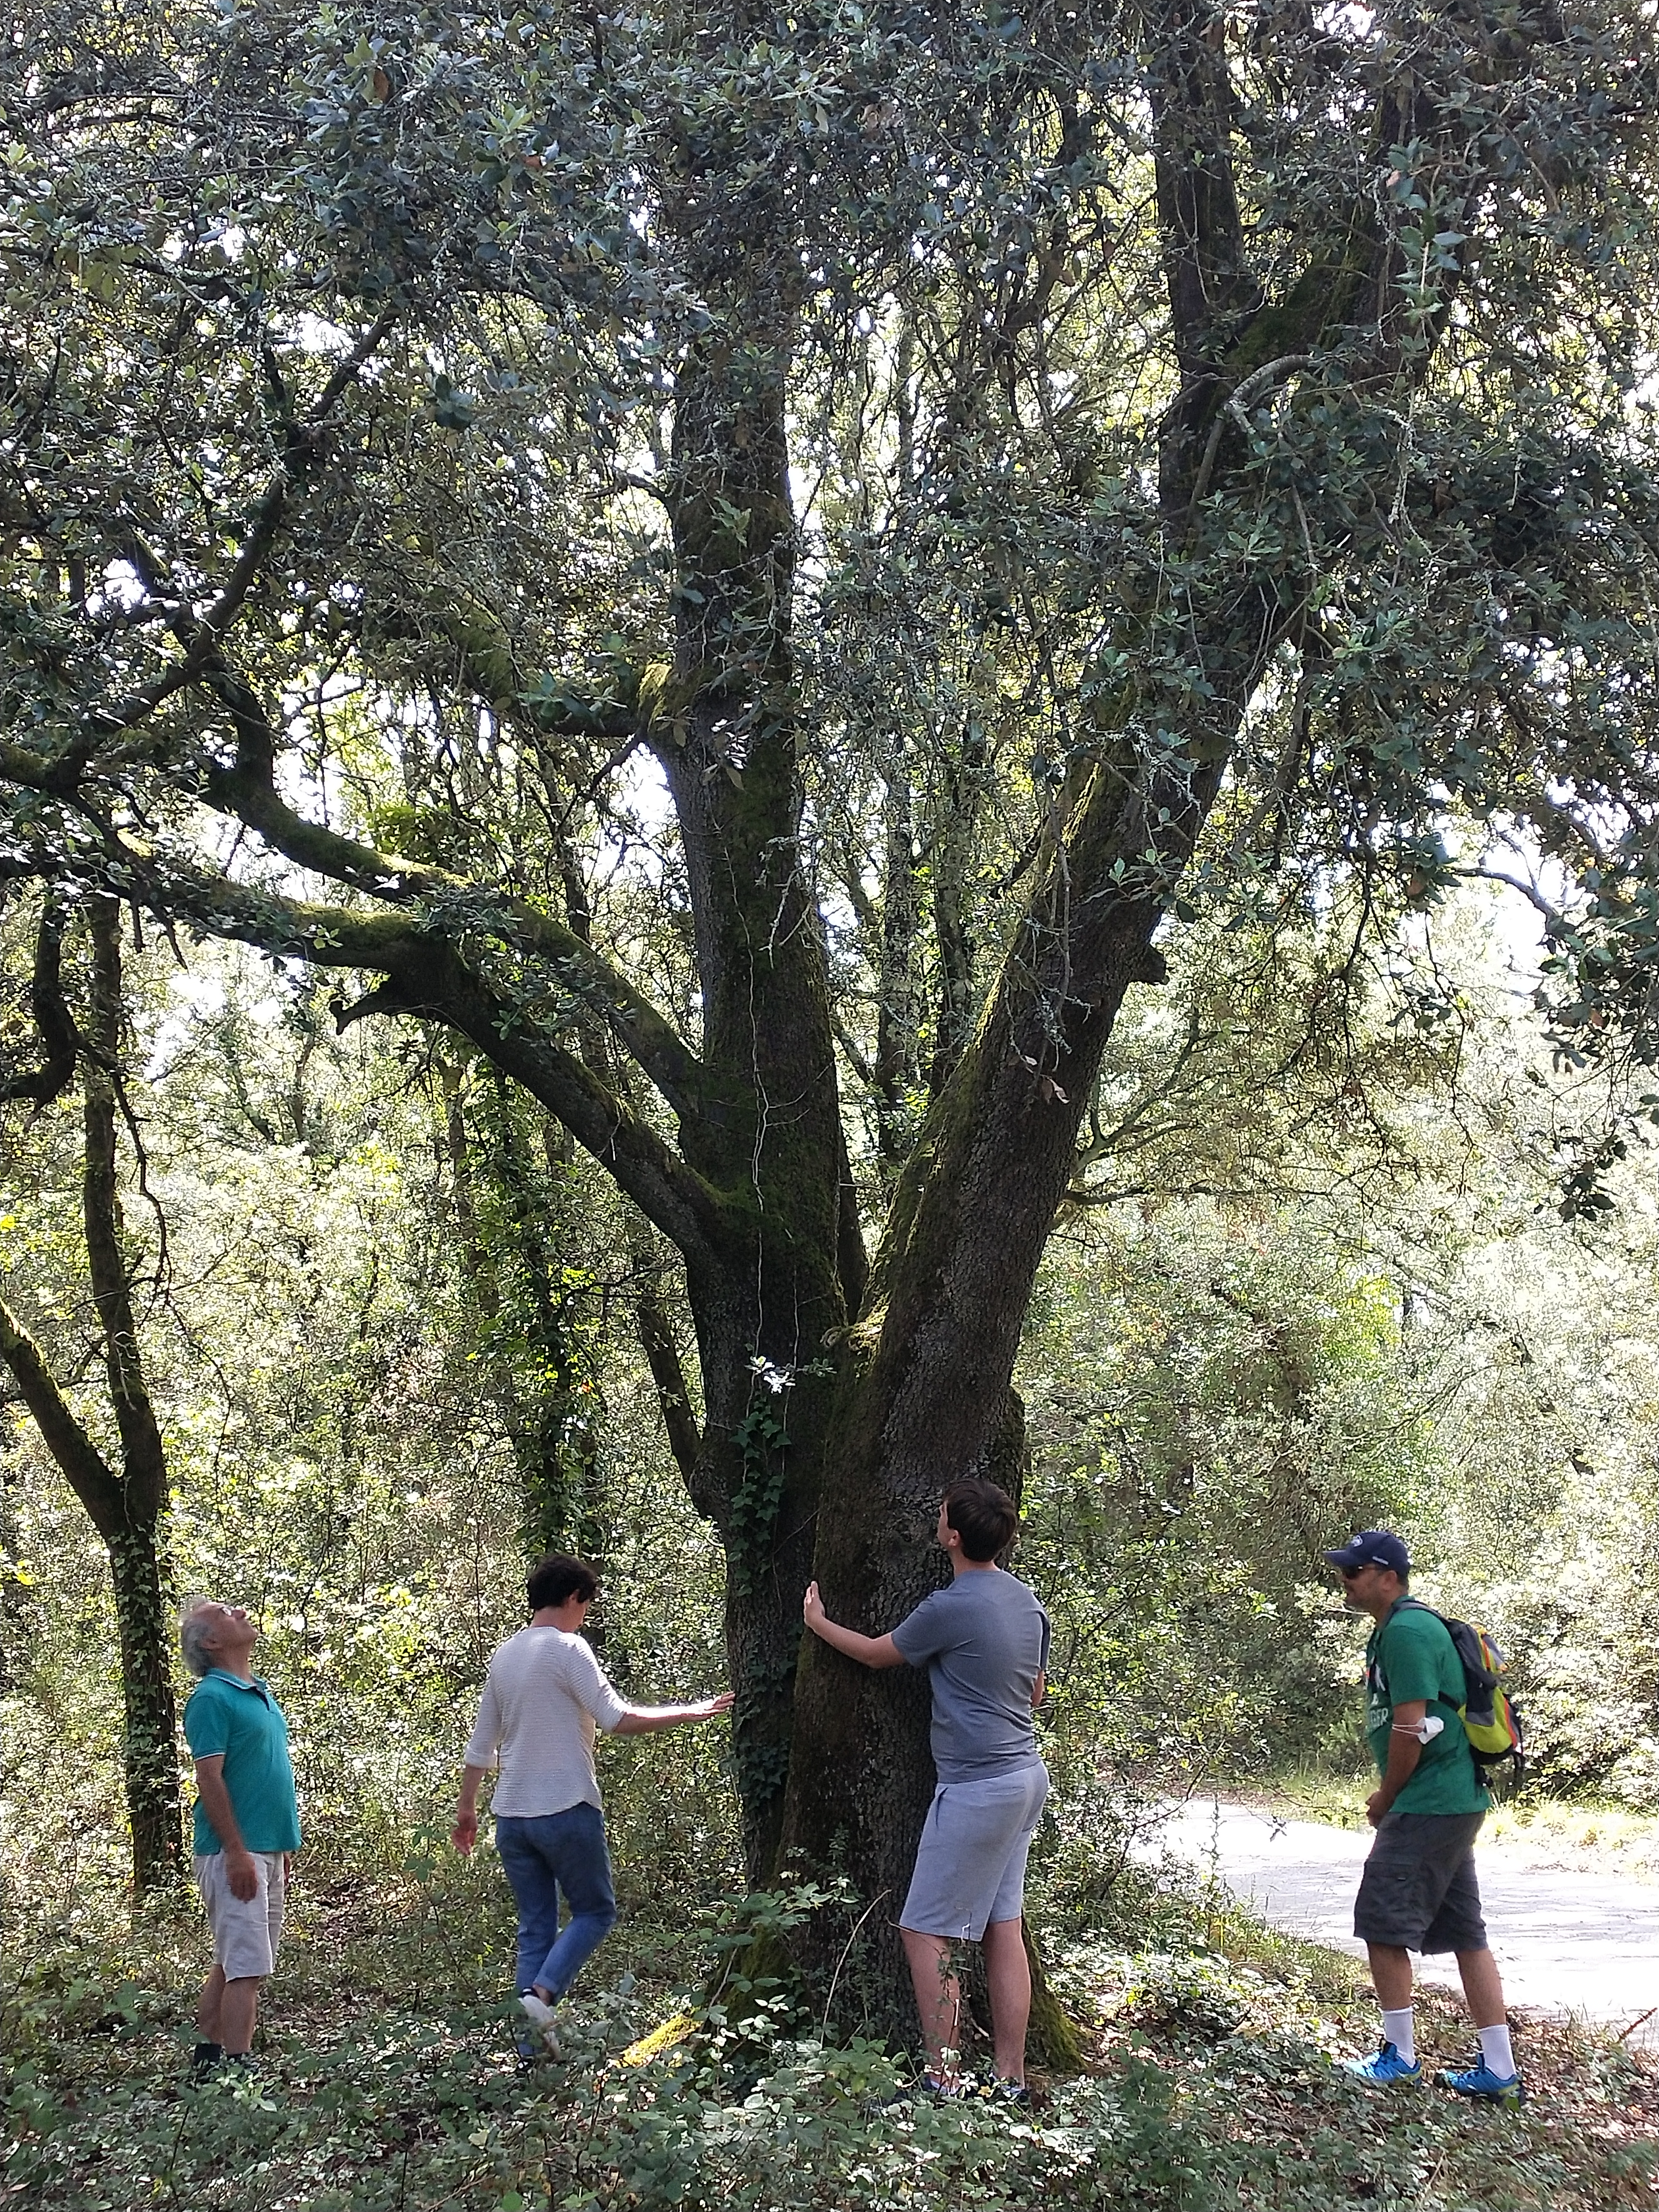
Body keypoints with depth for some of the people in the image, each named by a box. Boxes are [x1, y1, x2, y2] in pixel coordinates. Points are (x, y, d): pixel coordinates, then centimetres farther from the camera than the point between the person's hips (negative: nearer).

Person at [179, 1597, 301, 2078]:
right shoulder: (211, 1698, -12)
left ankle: (209, 2061, 21)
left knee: (232, 1965, 14)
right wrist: (237, 1852, -20)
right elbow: (209, 1780, -17)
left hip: (267, 1851, 9)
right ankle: (238, 2070, -11)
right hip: (236, 1853, -9)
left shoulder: (260, 1693, 16)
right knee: (247, 1969, -11)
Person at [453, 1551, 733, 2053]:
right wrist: (690, 1712, -8)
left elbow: (481, 1745, 18)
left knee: (535, 1926, 11)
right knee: (594, 1911, 7)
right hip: (566, 1810, -7)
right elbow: (617, 1720, -16)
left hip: (511, 1815, 7)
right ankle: (541, 1993, -13)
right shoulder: (568, 1649, -9)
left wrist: (466, 1809, 27)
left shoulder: (503, 1657, 13)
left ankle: (530, 2047, 7)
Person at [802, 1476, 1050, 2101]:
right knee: (1004, 1929, 11)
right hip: (1027, 1776, 9)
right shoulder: (1028, 1601, 6)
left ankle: (943, 2080, -2)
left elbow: (877, 1653, 0)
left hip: (976, 1788, -9)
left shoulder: (949, 1609, -18)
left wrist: (818, 1623, 17)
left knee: (926, 1933, -2)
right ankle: (1011, 2079, 13)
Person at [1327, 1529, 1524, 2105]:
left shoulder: (1406, 1632, -16)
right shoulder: (1394, 1630, 16)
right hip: (1457, 1803, 10)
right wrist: (1391, 1796, 14)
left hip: (1427, 1808, -10)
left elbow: (1412, 1728, -20)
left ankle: (1400, 2057, 5)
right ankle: (1499, 2072, 14)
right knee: (1466, 1934, 11)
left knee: (1382, 1924, -3)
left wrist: (1385, 1798, -8)